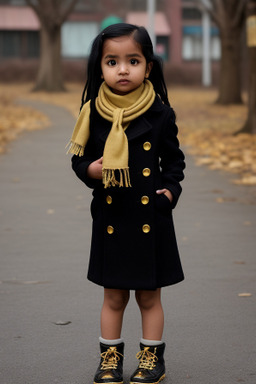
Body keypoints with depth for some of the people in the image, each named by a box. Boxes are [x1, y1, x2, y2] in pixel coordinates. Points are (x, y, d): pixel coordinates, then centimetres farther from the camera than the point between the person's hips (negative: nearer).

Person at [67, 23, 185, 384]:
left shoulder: (160, 114, -5)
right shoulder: (93, 115, -2)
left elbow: (173, 159, 6)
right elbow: (79, 158, 6)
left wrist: (171, 189, -10)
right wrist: (90, 170, -15)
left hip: (151, 220, -1)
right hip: (110, 220, 1)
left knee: (149, 296, 10)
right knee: (113, 297, 12)